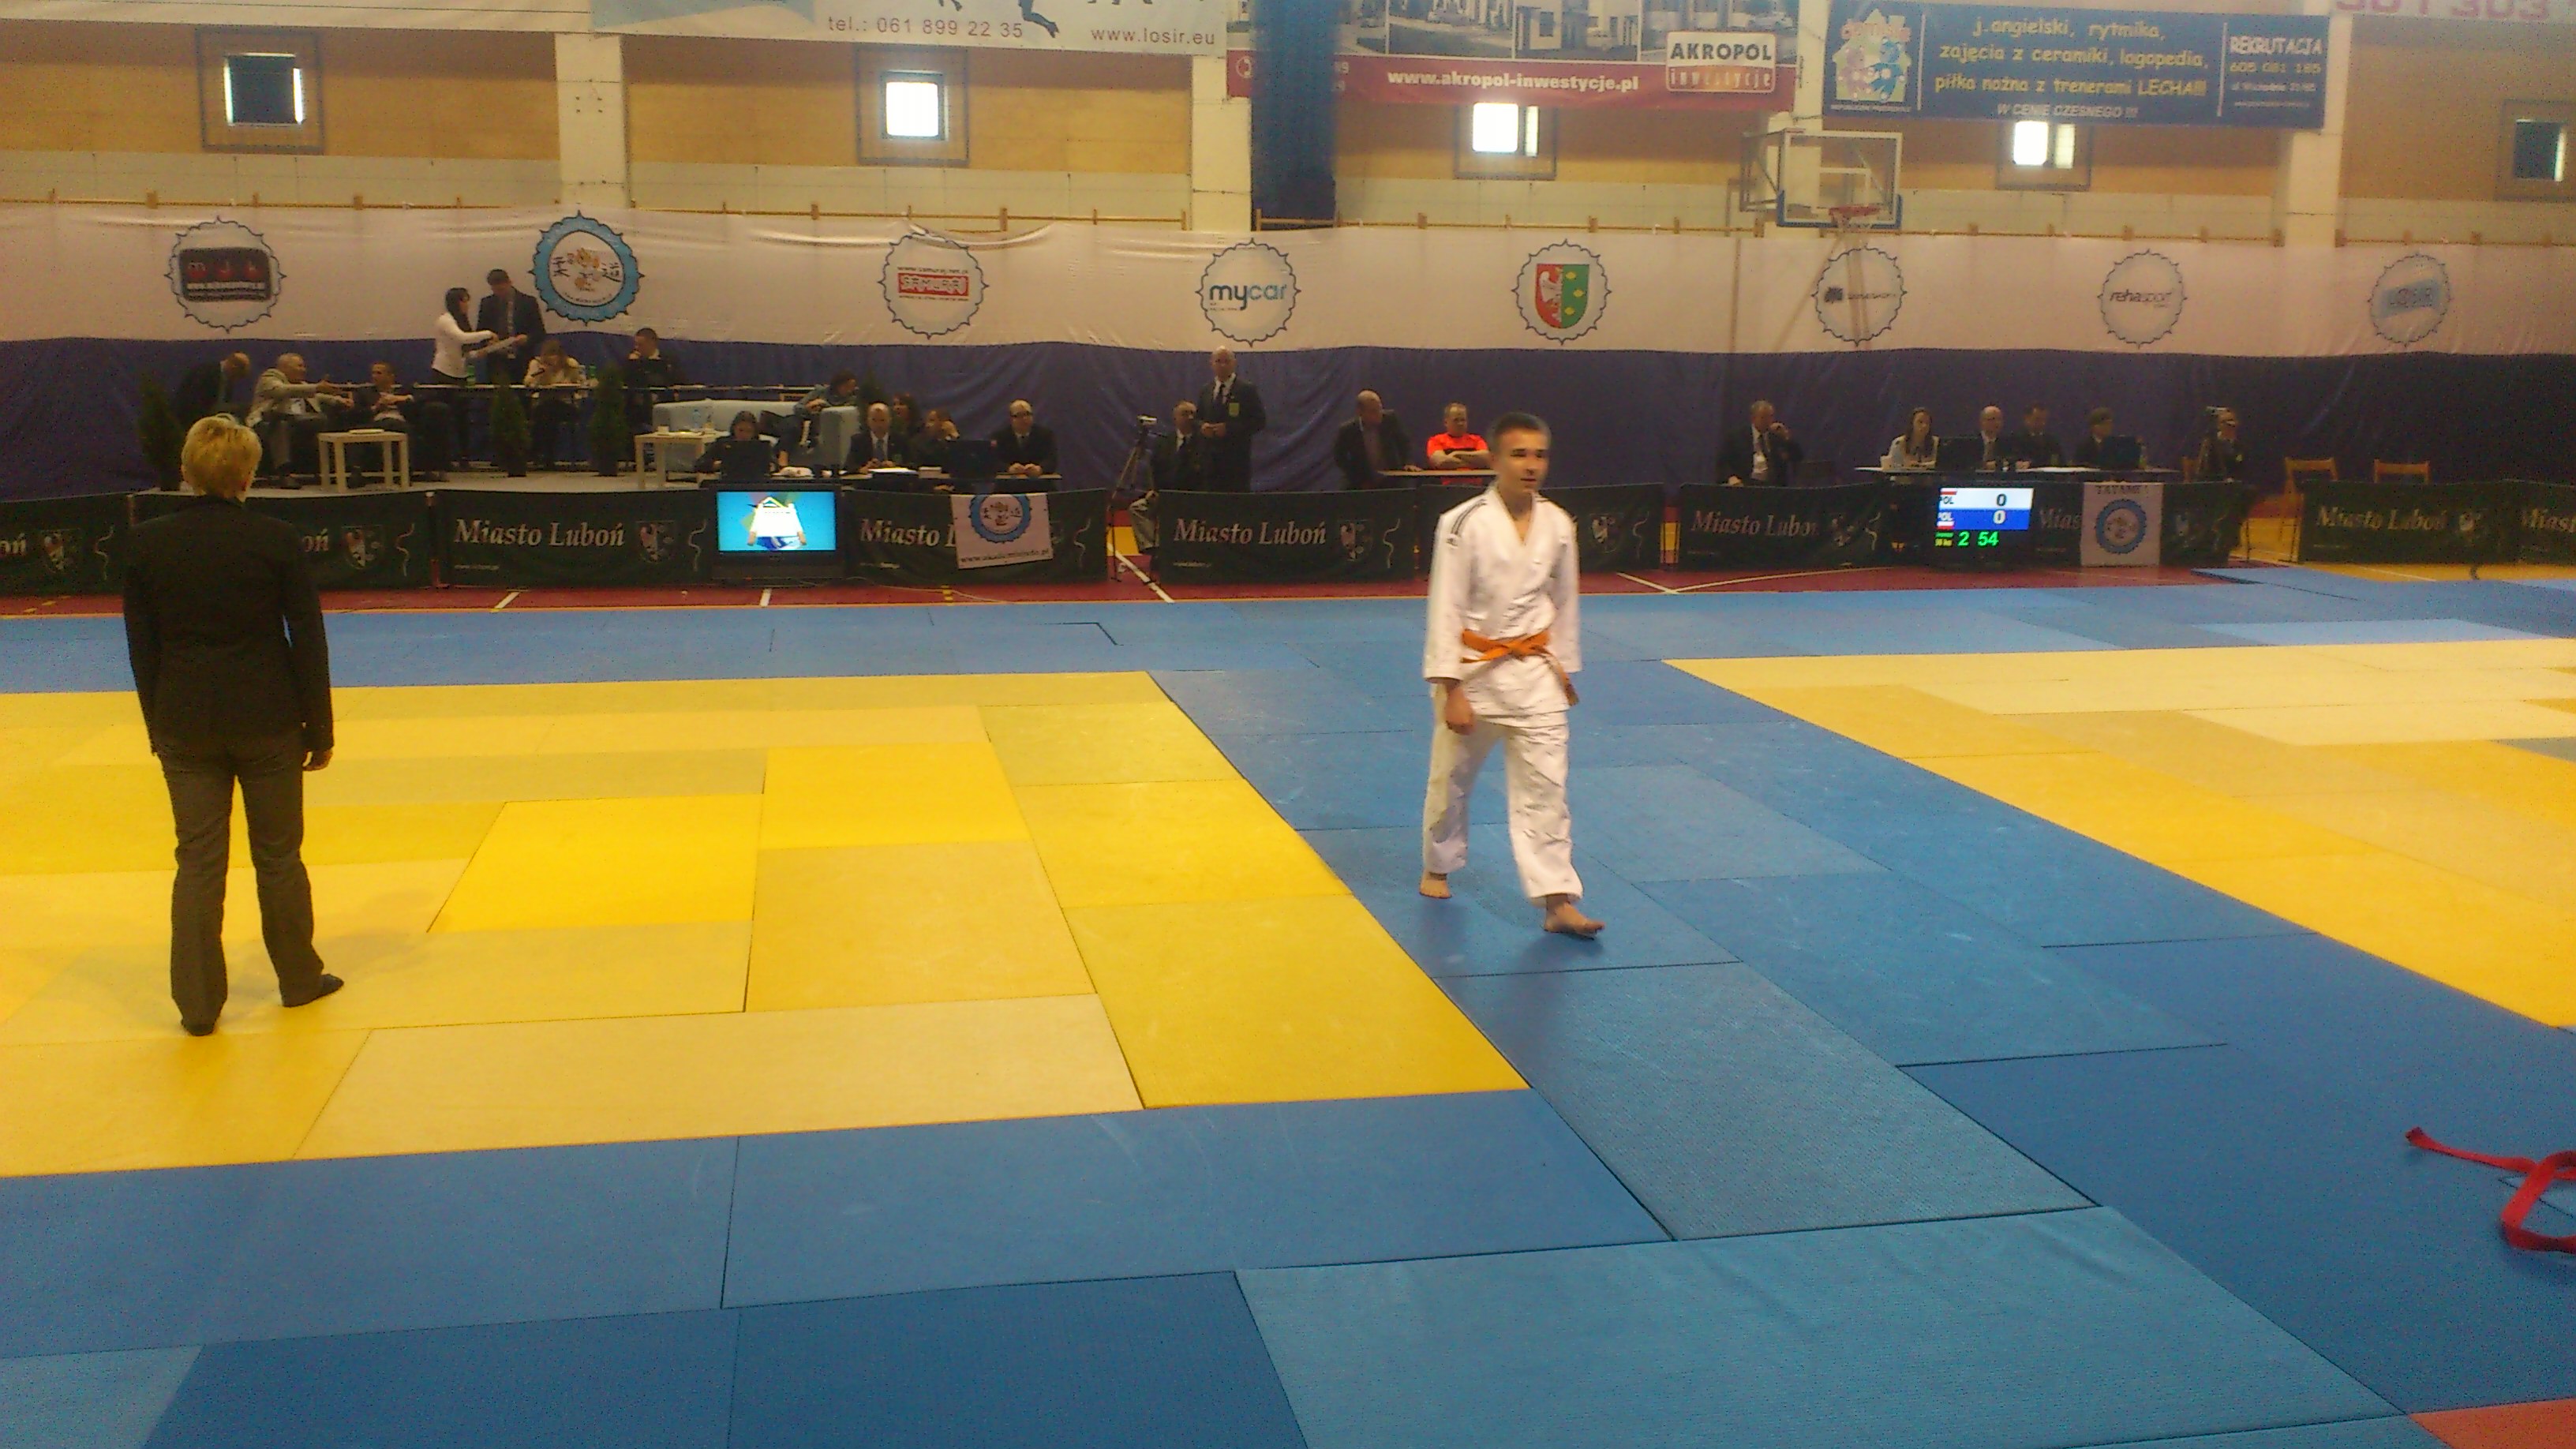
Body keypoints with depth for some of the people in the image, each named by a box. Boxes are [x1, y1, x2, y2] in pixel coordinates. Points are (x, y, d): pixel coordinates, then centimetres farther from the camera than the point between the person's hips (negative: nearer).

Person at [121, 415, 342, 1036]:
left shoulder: (146, 542, -4)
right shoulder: (275, 539, -9)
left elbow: (141, 646, 2)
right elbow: (308, 640, -6)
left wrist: (158, 724, 12)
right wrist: (319, 728, 3)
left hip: (185, 722, 1)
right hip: (267, 719, -1)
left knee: (198, 859, 8)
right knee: (278, 852, 13)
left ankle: (198, 1002, 9)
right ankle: (299, 978, 27)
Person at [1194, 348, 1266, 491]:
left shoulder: (1248, 390, -1)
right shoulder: (1205, 391, 15)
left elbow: (1260, 421, -5)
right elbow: (1198, 419, 22)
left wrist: (1229, 428, -15)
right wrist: (1202, 426, -4)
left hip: (1237, 460, -4)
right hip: (1210, 459, 4)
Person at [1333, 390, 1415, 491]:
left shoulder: (1390, 419, -9)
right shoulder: (1347, 430, -14)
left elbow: (1404, 443, 4)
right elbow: (1339, 458, -2)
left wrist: (1408, 463, -13)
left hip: (1392, 481, 2)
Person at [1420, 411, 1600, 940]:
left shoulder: (1557, 524, -2)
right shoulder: (1465, 524, -16)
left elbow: (1564, 603, 10)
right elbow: (1446, 611, -15)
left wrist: (1563, 669, 13)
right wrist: (1451, 691, -16)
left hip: (1533, 672, 3)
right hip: (1474, 669, -3)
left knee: (1545, 785, -3)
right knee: (1452, 778, 14)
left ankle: (1557, 903, -2)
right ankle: (1438, 866, 39)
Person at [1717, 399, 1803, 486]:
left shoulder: (1780, 435, 17)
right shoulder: (1737, 436, 11)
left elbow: (1799, 457, 9)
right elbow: (1723, 461, 4)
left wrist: (1786, 437, -2)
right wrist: (1731, 477, -15)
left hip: (1774, 485, 1)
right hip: (1744, 484, -1)